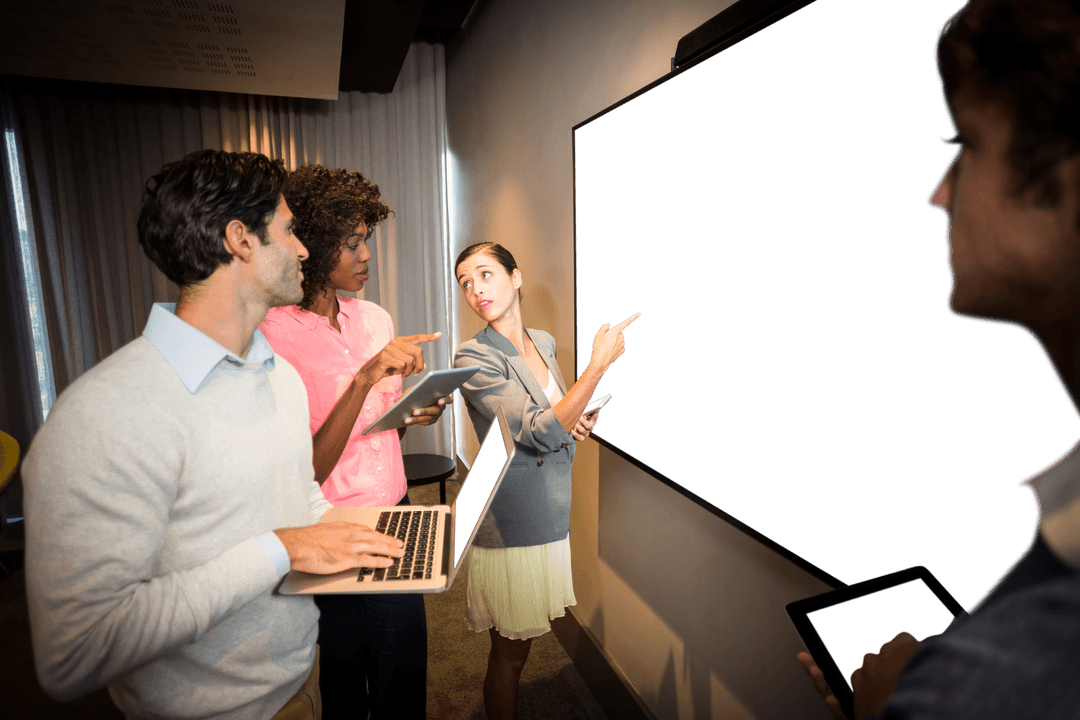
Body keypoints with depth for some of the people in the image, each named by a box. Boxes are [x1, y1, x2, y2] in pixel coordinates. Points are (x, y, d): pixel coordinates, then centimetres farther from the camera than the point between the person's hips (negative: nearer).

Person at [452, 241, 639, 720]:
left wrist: (572, 424, -1)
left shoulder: (543, 342, 5)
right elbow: (539, 433, -25)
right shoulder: (473, 357, -17)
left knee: (518, 644, 22)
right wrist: (600, 363, -24)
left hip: (549, 514, 6)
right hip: (510, 524, -6)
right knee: (510, 653, 10)